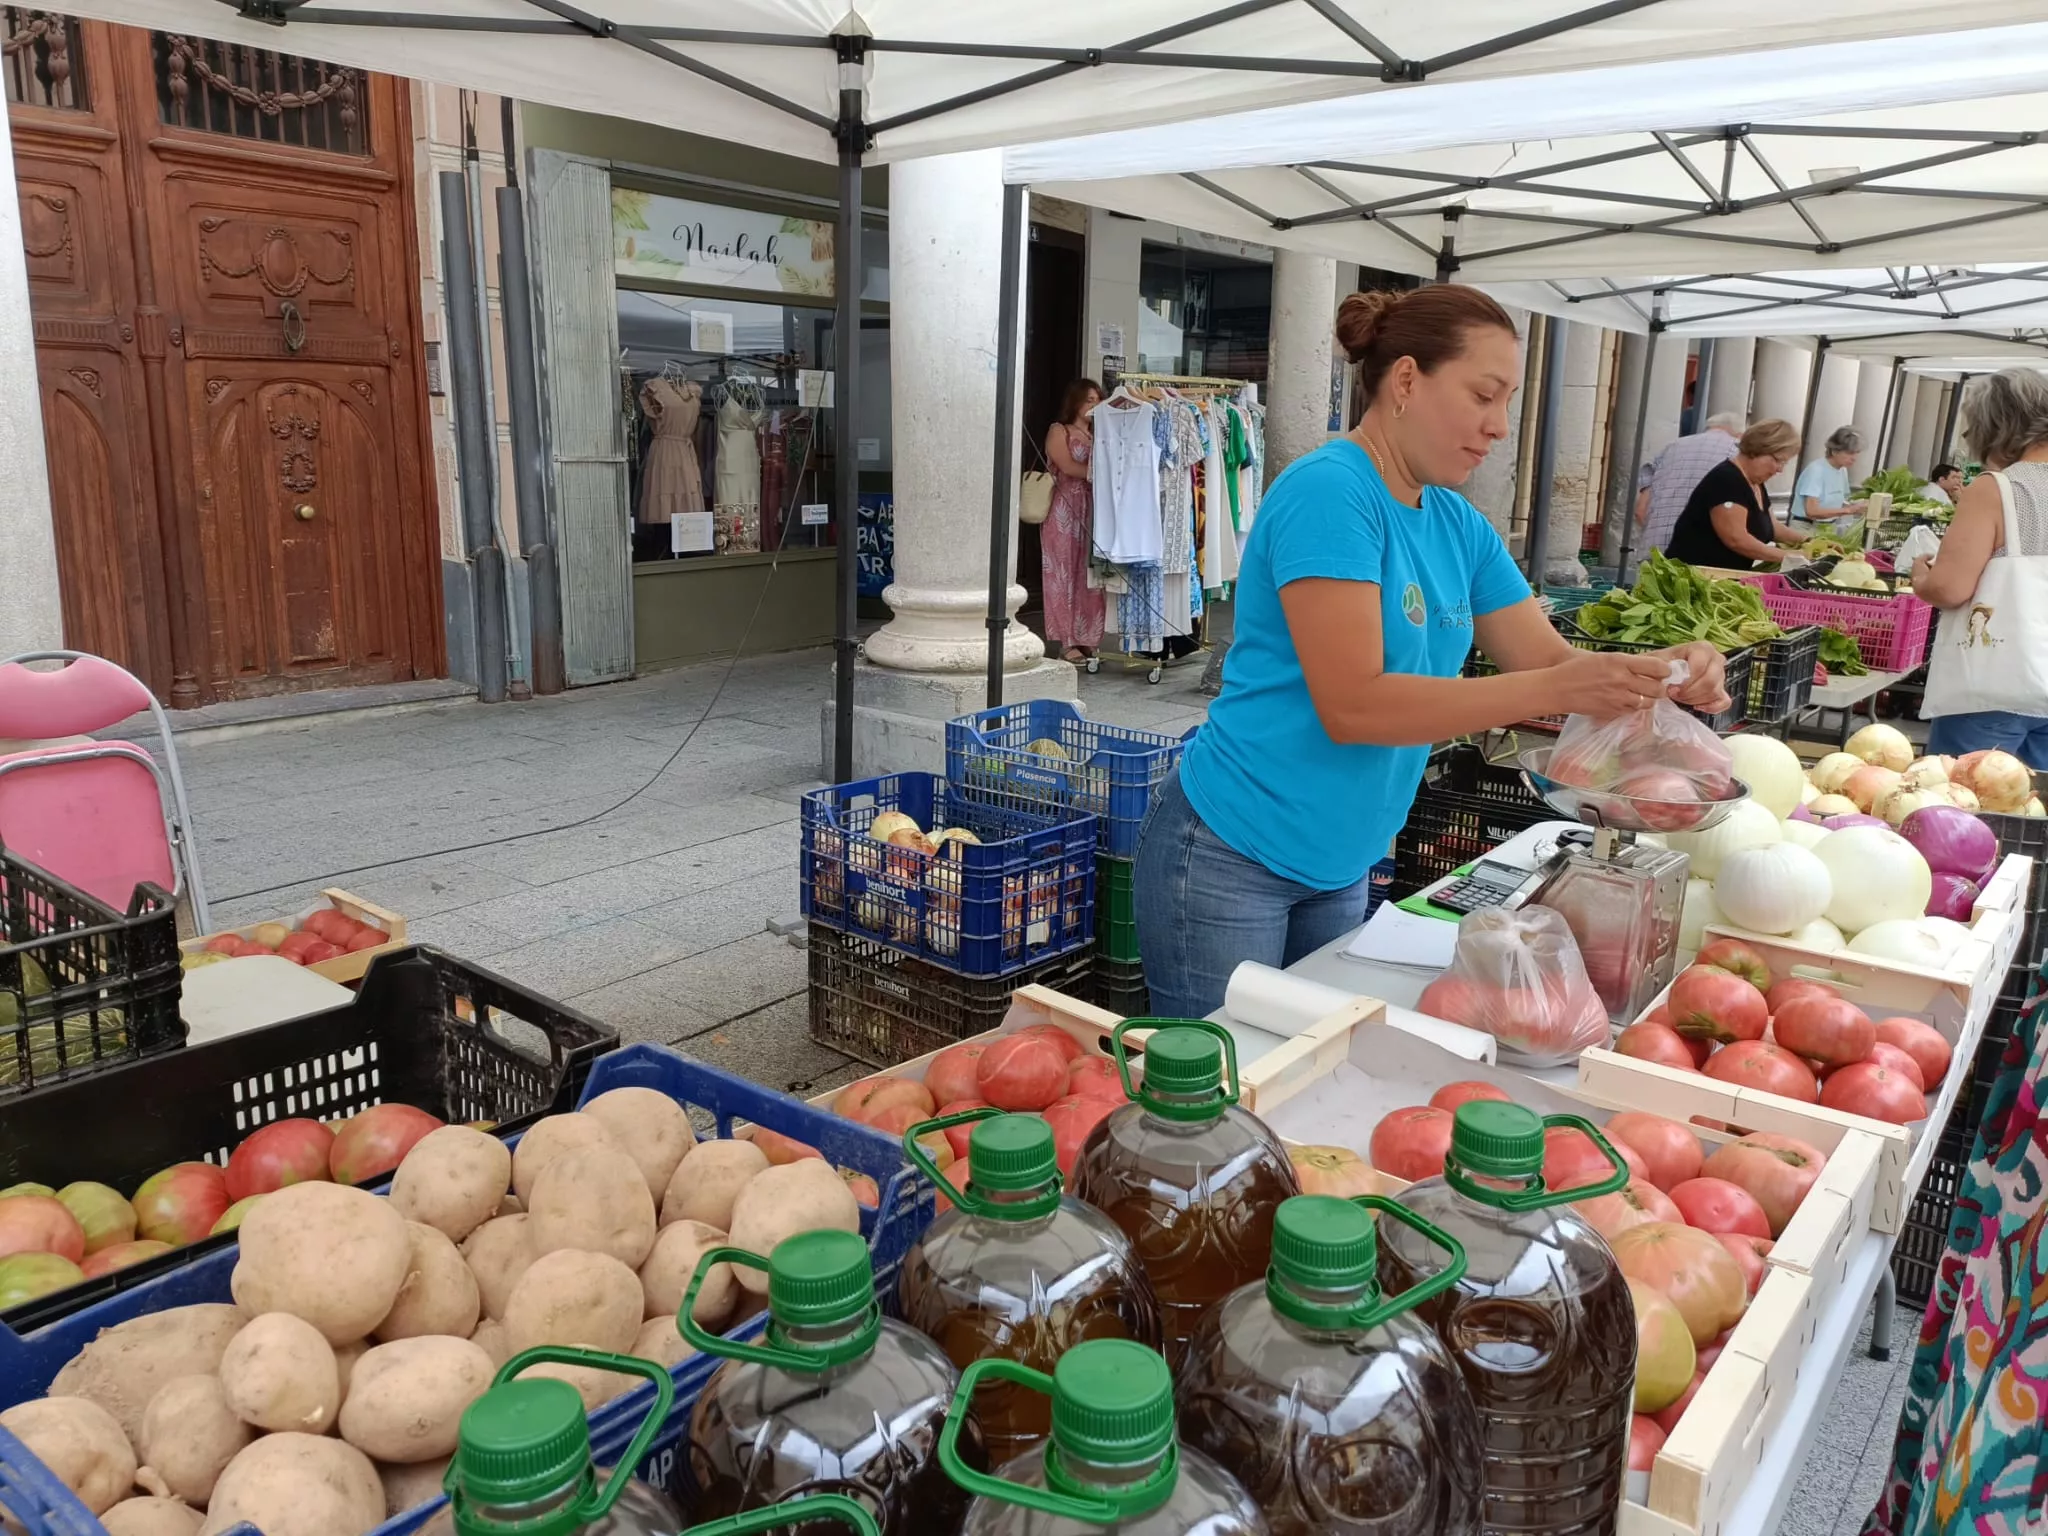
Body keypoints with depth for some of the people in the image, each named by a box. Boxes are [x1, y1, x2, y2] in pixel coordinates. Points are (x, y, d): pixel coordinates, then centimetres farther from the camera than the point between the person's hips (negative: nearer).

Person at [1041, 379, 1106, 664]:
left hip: (1093, 509, 5)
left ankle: (1086, 639, 7)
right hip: (1065, 509, -5)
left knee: (1089, 574, 2)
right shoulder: (1058, 431, 2)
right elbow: (1068, 467, -11)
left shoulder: (1097, 434, 19)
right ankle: (1068, 641, -2)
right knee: (1065, 573, -4)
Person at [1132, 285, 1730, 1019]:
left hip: (1339, 867, 8)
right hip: (1231, 858, -8)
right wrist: (1554, 690, -29)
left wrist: (1659, 674, -14)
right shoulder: (1328, 490, -19)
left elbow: (1546, 657, 5)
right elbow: (1352, 705, -26)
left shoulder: (1458, 524, 6)